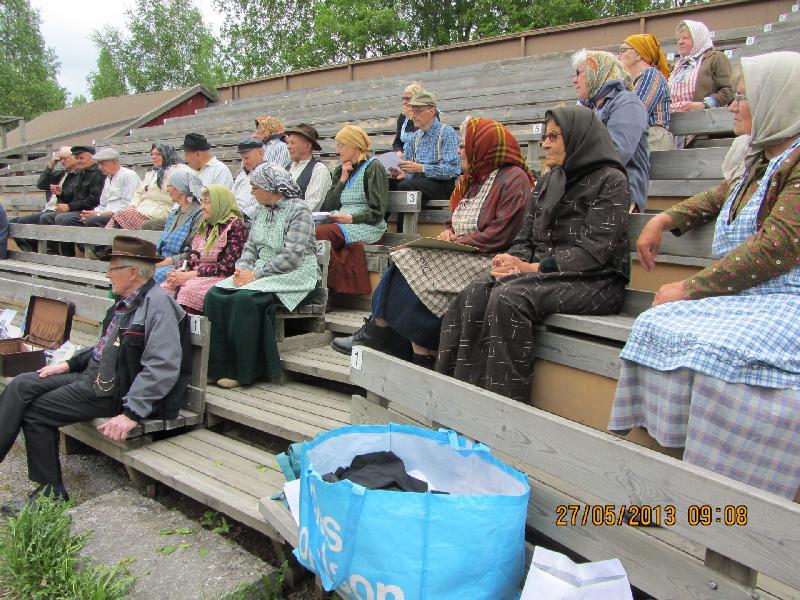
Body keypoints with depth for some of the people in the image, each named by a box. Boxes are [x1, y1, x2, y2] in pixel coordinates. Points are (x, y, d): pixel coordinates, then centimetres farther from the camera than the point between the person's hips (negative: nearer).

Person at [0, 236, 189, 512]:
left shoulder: (158, 305, -20)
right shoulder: (126, 301, 10)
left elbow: (163, 367, -28)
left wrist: (132, 413, -29)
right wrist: (70, 364, 14)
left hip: (116, 391, -9)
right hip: (96, 376, 9)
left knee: (35, 411, -6)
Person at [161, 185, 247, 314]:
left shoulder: (236, 226, -4)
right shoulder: (205, 225, 20)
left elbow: (227, 266, -14)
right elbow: (191, 257, 18)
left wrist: (189, 275, -15)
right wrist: (179, 273, -6)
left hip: (219, 278, -7)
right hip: (197, 277, 7)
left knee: (187, 291, -31)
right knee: (163, 289, -16)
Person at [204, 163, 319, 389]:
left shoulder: (299, 209, -10)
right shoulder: (262, 210, 15)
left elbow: (291, 256, -18)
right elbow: (250, 246, 16)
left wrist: (256, 274, -18)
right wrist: (242, 268, -5)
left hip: (293, 275, -8)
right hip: (259, 272, 8)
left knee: (245, 299, -31)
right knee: (215, 295, -14)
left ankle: (243, 372, -18)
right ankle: (220, 367, -12)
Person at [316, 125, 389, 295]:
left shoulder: (373, 168, 2)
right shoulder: (340, 171, 24)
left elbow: (377, 212, -7)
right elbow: (328, 206, 12)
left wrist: (351, 218, -18)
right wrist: (342, 180, 5)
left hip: (367, 227, -6)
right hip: (341, 224, 6)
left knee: (322, 232, -31)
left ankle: (335, 287, -24)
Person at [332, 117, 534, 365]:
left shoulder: (514, 179, -7)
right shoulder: (474, 179, 21)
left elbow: (500, 235, -16)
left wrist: (458, 242, -13)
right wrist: (449, 231, 5)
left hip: (485, 260, -9)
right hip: (459, 255, 9)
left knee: (414, 263, -21)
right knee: (410, 262, -16)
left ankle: (376, 333, -8)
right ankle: (422, 354, -20)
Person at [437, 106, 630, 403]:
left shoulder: (610, 181, -3)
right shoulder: (546, 182, 18)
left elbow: (594, 250, -13)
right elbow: (525, 239, 15)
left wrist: (533, 267, -18)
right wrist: (512, 260, -9)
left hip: (593, 281, -6)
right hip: (542, 273, 6)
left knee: (508, 297, -32)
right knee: (474, 294, -22)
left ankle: (506, 403, -24)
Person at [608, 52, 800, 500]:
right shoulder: (759, 163, 18)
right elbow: (717, 199, 39)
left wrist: (690, 287, -18)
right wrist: (664, 220, 22)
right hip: (743, 298, 8)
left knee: (722, 352, -33)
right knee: (659, 328, -14)